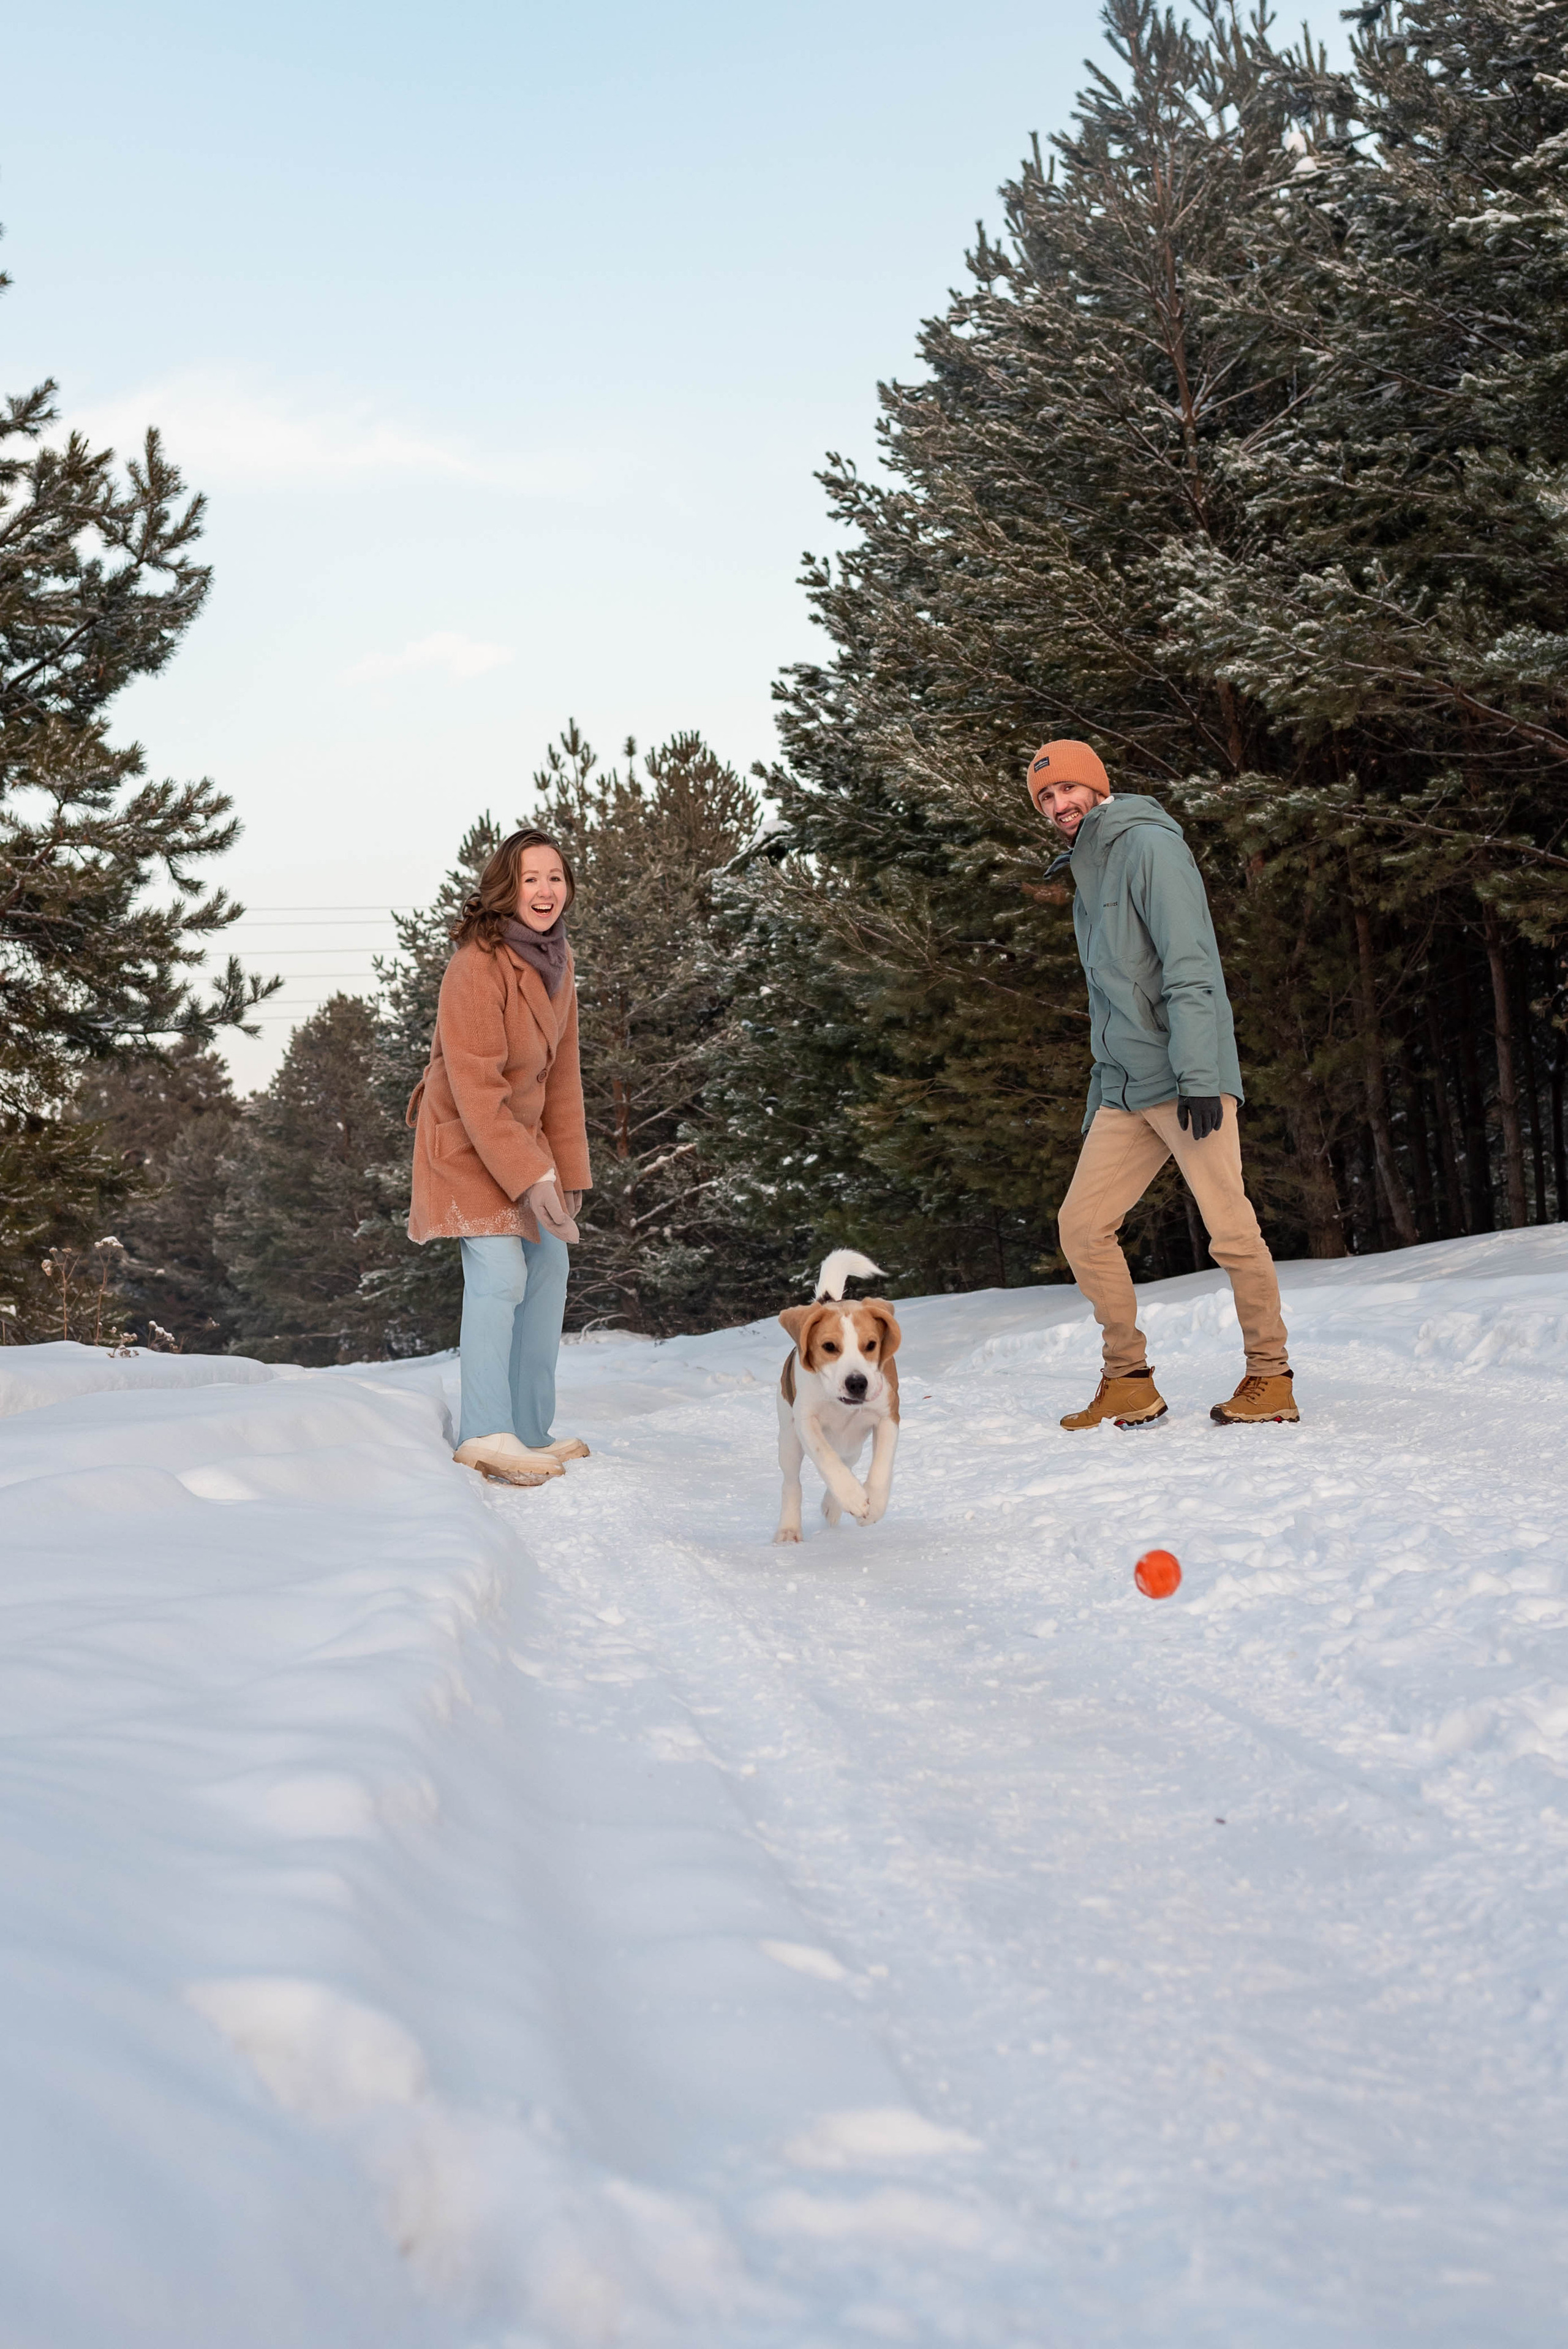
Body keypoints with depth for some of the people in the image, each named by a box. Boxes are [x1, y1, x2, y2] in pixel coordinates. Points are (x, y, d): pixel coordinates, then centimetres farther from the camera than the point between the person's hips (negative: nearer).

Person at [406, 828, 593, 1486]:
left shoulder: (556, 958, 3)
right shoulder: (477, 965, -23)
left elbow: (560, 1070, 7)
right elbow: (475, 1086, -26)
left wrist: (568, 1169, 4)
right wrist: (530, 1177, -29)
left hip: (522, 1133, 9)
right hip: (465, 1140, -9)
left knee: (550, 1267, 9)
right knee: (500, 1272, -21)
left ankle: (531, 1432, 17)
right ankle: (486, 1436, -22)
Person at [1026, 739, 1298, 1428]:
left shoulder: (1147, 845, -4)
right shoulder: (1085, 878, 22)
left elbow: (1189, 966, -14)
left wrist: (1198, 1073, -23)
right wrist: (1099, 1097, 20)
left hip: (1186, 1083, -8)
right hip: (1124, 1089, 8)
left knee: (1230, 1229, -7)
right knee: (1081, 1224, 1)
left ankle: (1270, 1376, 5)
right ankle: (1130, 1382, 8)